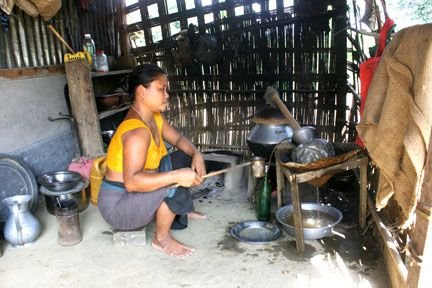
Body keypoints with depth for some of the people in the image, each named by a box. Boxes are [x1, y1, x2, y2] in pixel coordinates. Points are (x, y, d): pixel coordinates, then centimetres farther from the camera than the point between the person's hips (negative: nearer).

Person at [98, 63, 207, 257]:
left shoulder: (154, 116, -1)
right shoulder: (136, 131, -30)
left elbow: (178, 139, 10)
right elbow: (132, 181, -39)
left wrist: (196, 154, -10)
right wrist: (177, 176, -42)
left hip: (138, 192, 9)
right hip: (119, 205, -9)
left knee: (182, 159, 7)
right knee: (175, 185, -28)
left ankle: (180, 210, 24)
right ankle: (161, 238, -5)